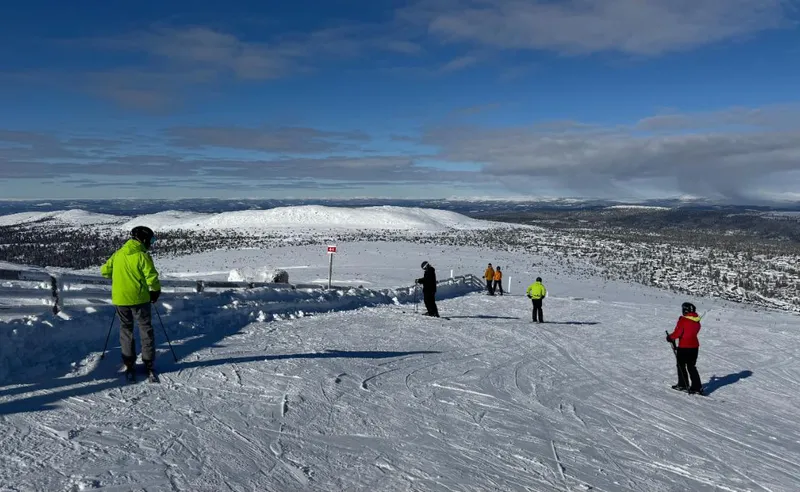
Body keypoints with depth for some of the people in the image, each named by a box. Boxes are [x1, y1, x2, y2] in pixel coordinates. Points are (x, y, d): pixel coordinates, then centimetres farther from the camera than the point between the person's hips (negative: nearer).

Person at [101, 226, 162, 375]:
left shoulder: (118, 254, 4)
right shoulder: (142, 255, -13)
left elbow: (105, 271, 11)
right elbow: (152, 277, -17)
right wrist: (156, 291, 1)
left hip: (120, 298, 4)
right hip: (139, 298, -4)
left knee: (126, 329, 16)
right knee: (145, 329, 8)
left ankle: (129, 362, 17)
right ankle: (149, 362, 10)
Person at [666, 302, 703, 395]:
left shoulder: (683, 320, -18)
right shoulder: (697, 321, 2)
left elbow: (677, 333, -20)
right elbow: (695, 331, 13)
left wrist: (670, 337, -1)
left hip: (684, 347, -6)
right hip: (695, 346, 6)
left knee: (681, 366, 11)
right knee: (692, 367, 13)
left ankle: (683, 385, 17)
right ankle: (697, 387, 8)